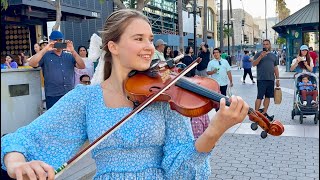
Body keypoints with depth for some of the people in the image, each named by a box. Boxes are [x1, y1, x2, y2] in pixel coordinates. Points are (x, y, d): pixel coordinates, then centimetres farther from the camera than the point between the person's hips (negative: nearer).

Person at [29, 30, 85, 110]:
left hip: (70, 95, 3)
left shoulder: (69, 56, 14)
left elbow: (82, 66, 1)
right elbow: (32, 64, -8)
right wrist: (45, 49, -13)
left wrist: (73, 51, -10)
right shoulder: (45, 56, 7)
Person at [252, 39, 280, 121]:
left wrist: (277, 79, 13)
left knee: (268, 96, 8)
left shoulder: (273, 56, 17)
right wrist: (260, 57, -21)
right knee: (259, 97, -8)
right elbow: (253, 64, -8)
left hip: (271, 79, 5)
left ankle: (264, 113, 16)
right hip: (261, 79, -5)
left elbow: (276, 68, 19)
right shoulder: (259, 54, 3)